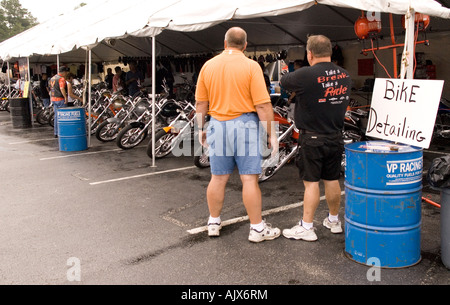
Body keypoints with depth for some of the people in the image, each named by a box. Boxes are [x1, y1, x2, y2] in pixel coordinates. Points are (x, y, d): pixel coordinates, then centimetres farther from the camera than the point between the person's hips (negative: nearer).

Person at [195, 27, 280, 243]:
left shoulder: (208, 66, 5)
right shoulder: (251, 66, -8)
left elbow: (201, 103, 9)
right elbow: (262, 105, -12)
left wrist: (200, 129, 20)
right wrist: (271, 135, -6)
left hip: (218, 125, 4)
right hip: (245, 125, -4)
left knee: (218, 178, 13)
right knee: (249, 178, 1)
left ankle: (214, 223, 26)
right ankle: (257, 228, 9)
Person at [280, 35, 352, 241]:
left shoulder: (305, 75, -19)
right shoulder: (345, 75, 2)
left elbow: (284, 81, -3)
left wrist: (298, 90, 17)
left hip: (312, 139, -6)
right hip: (335, 137, 6)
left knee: (311, 182, 0)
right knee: (332, 180, 16)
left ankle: (306, 228, 8)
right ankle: (334, 221, 31)